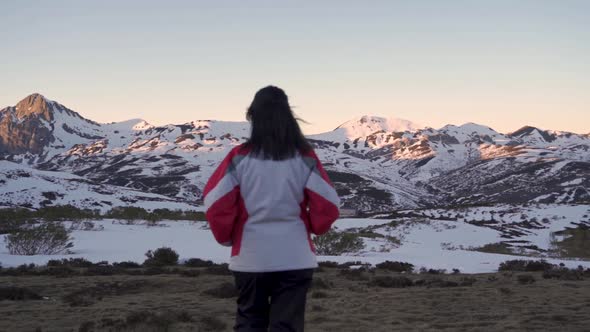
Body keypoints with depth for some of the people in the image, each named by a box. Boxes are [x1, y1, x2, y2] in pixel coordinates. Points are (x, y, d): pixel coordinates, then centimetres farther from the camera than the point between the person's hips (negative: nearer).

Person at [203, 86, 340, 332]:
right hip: (295, 258, 0)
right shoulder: (305, 157, -4)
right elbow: (328, 205, -4)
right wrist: (314, 228, 17)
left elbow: (215, 203, -7)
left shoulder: (240, 157, -6)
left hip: (249, 258, 0)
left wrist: (226, 238, 11)